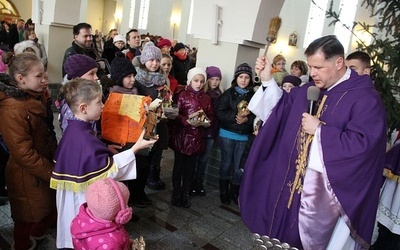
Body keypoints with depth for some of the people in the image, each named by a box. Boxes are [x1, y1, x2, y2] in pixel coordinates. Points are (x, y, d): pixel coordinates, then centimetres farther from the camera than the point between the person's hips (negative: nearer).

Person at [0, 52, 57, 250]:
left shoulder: (34, 97, 2)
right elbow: (24, 154, -25)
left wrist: (56, 158, 9)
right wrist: (52, 173, -19)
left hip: (44, 168, 8)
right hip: (28, 175, -8)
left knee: (52, 207, 24)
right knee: (28, 217, 15)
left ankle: (38, 234, 52)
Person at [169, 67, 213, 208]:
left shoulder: (206, 98, 10)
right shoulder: (181, 94, -3)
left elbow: (211, 116, 12)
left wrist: (207, 122, -10)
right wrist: (188, 121, -24)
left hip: (196, 138, 4)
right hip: (181, 136, -3)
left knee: (190, 167, 11)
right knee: (179, 165, 7)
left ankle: (185, 194, 23)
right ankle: (176, 194, 21)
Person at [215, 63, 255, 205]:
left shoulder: (253, 96, 1)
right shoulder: (228, 93, -3)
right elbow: (219, 113, -9)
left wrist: (247, 119, -20)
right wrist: (236, 117, -20)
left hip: (243, 136, 1)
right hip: (227, 134, -1)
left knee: (239, 167, 6)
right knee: (226, 164, 10)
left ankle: (234, 192, 28)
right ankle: (223, 192, 27)